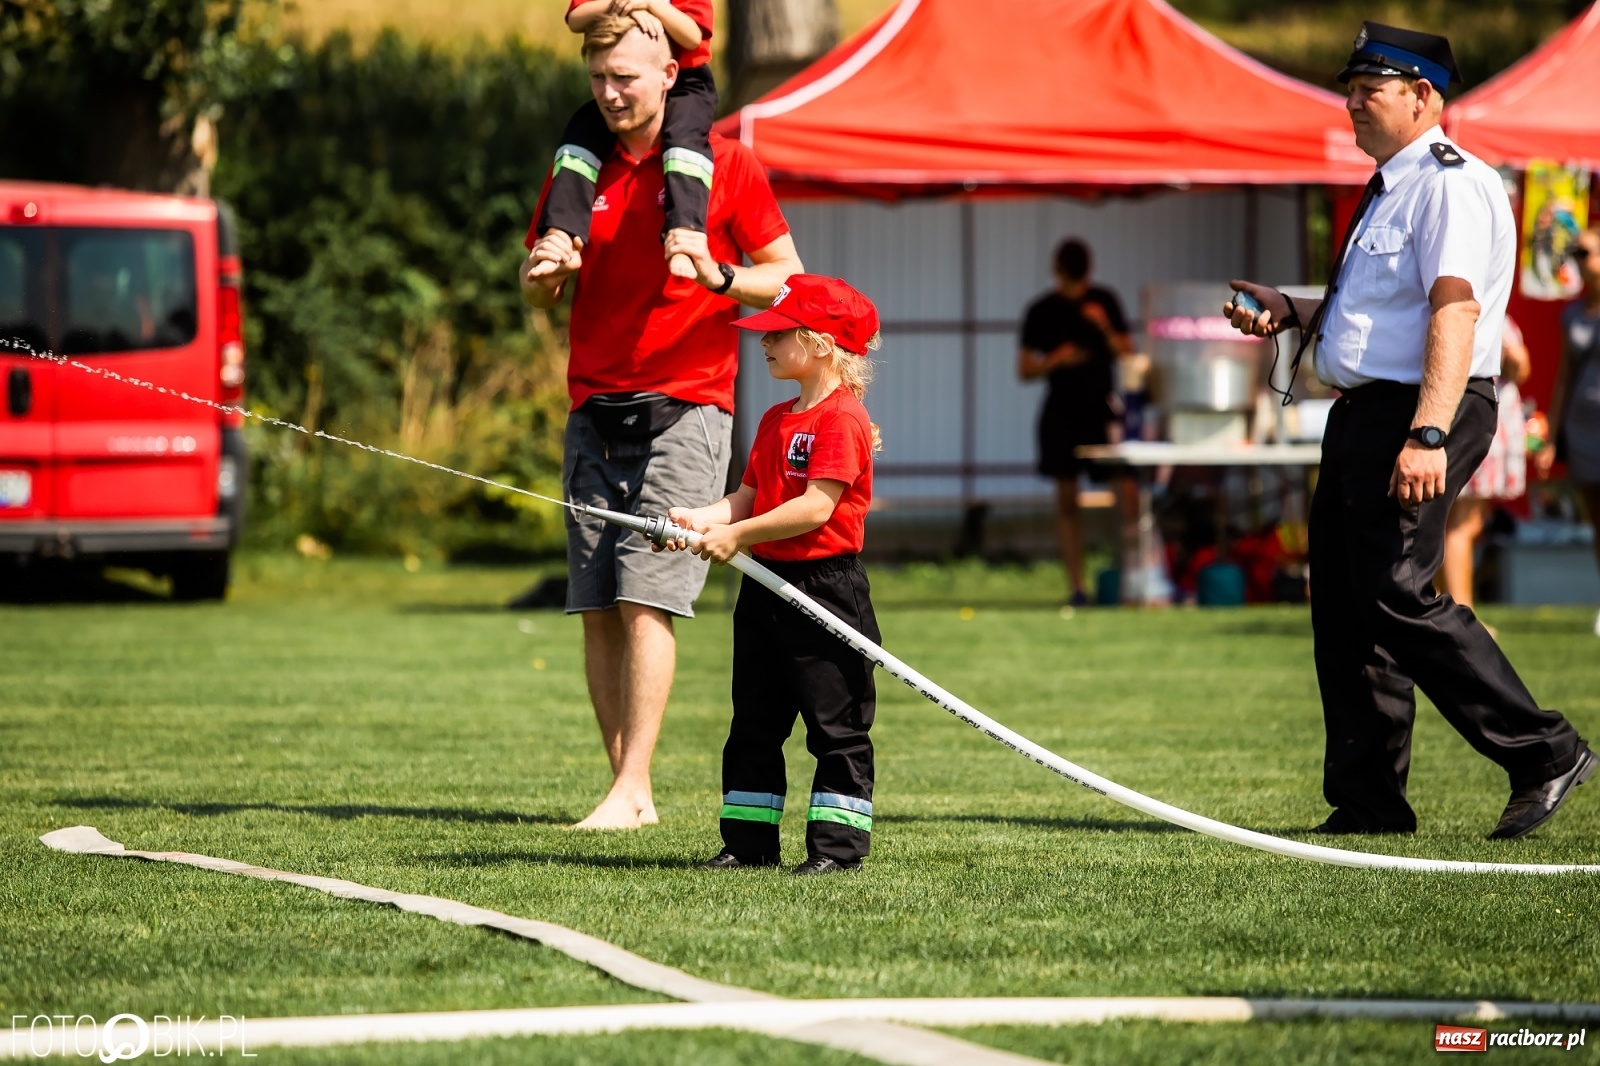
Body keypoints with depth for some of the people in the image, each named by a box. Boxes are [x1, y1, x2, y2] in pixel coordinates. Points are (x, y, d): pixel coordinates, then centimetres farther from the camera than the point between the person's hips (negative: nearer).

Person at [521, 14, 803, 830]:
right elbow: (537, 297, 17)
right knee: (596, 609, -1)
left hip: (684, 410, -5)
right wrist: (545, 273, -7)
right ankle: (626, 783, 3)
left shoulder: (724, 165, 1)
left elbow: (788, 279, 3)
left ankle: (632, 788, -15)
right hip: (594, 414, 5)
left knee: (645, 601, -14)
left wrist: (717, 276, -17)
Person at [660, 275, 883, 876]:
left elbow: (816, 507, -22)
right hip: (767, 586, 9)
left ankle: (838, 843, 0)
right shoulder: (774, 421, 15)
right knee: (754, 726, 12)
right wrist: (700, 520, -6)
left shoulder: (842, 419, -14)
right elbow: (748, 498, 13)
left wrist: (736, 535, -20)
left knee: (836, 725, -3)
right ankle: (749, 841, 17)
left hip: (825, 585, -9)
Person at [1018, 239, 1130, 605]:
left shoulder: (1105, 302, 7)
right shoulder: (1041, 311, 4)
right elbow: (1025, 370, 5)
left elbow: (1128, 354, 7)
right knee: (1066, 501, 0)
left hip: (1102, 410, 0)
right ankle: (1076, 587, 2)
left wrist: (1105, 328, -10)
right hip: (1062, 413, 0)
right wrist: (1056, 359, -13)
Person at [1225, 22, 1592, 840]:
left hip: (1419, 415, -10)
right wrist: (1292, 313, 19)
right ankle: (1367, 801, 12)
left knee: (1396, 597, -17)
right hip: (1361, 418, 10)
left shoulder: (1451, 184, -12)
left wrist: (1427, 436, -31)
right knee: (1342, 608, 8)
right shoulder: (1390, 190, 20)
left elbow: (1453, 312, -23)